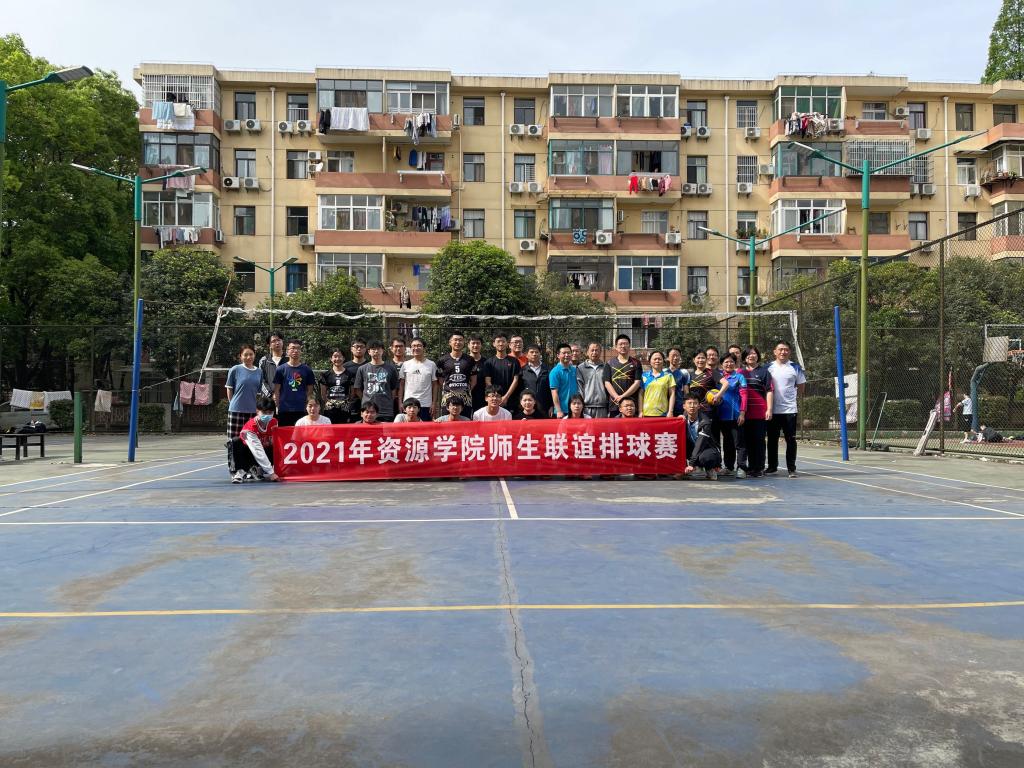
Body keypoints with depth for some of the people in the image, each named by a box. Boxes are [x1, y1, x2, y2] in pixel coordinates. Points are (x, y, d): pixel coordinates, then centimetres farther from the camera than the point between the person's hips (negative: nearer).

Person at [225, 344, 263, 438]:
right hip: (236, 410, -3)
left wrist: (257, 408, 8)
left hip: (252, 410, 3)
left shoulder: (259, 372, 8)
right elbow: (229, 389, 5)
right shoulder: (235, 370, -2)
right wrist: (234, 404, 5)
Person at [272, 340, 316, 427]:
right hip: (284, 410, 0)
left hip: (301, 410, 1)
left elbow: (309, 391, 8)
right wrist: (276, 407, 0)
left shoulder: (307, 370, 6)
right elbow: (276, 391, 5)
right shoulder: (281, 369, 4)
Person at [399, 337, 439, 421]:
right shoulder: (406, 365, 6)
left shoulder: (431, 365, 4)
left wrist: (434, 403, -2)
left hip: (426, 405, -1)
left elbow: (435, 385, 4)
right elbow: (401, 385, 8)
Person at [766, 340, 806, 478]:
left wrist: (792, 396, 4)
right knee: (772, 439, 9)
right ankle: (772, 466, 21)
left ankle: (791, 468, 6)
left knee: (791, 440, -1)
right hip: (772, 410, 2)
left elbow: (801, 387, 11)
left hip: (789, 410, -2)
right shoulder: (769, 367, 6)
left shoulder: (795, 367, 3)